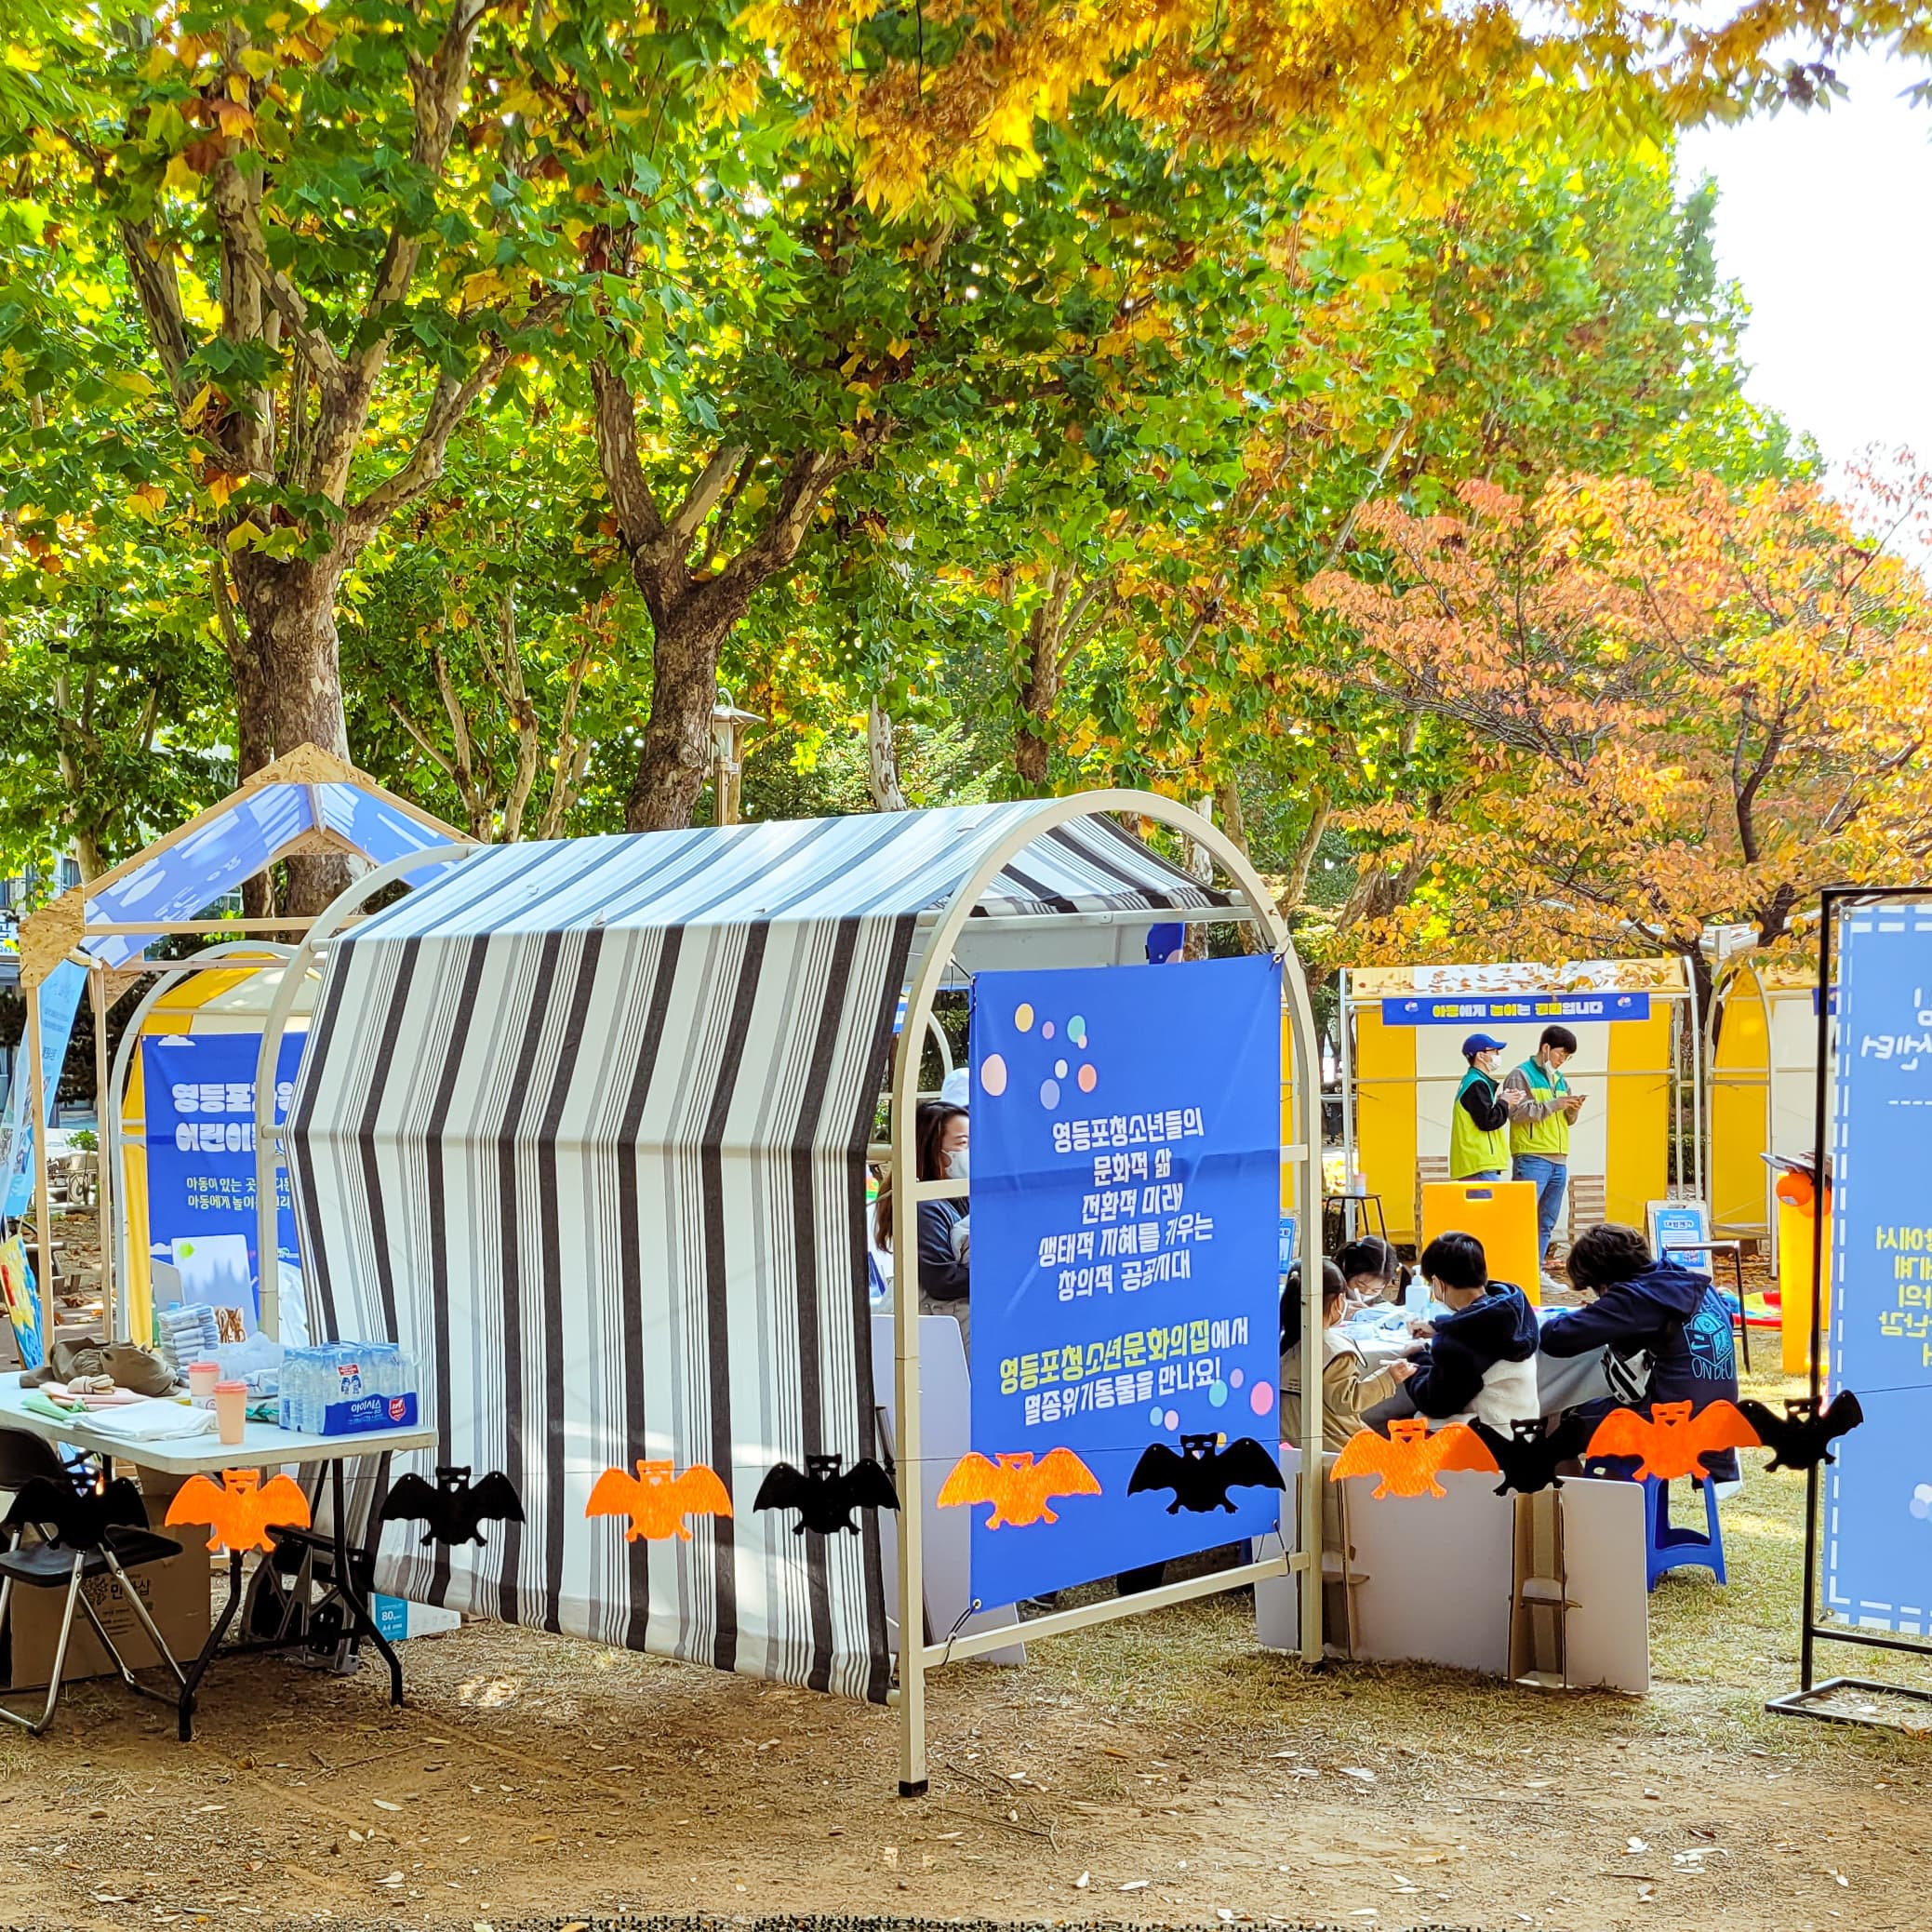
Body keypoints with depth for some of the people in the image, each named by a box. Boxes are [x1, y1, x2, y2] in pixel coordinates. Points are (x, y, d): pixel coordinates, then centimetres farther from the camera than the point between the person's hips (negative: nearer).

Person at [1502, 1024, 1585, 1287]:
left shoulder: (1560, 1079, 21)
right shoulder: (1521, 1075, -2)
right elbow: (1517, 1112, -15)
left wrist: (1573, 1109, 1)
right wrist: (1554, 1104, -17)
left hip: (1559, 1160, 8)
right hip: (1532, 1159, -8)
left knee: (1547, 1221, 9)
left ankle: (1538, 1270, 14)